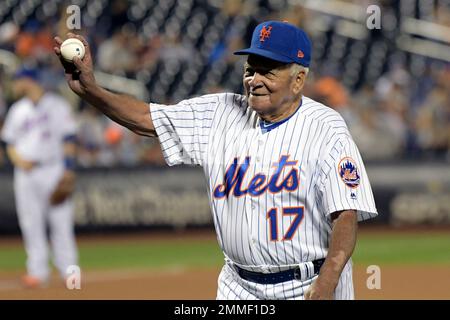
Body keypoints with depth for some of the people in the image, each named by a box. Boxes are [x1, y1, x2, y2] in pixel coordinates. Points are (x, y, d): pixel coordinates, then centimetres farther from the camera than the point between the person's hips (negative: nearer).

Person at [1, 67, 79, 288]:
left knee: (61, 223, -6)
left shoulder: (56, 105, 0)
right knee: (30, 224, 1)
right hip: (25, 172, 5)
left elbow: (68, 139, -3)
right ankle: (38, 271, 3)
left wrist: (68, 169, -13)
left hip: (52, 169, -5)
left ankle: (69, 270, -3)